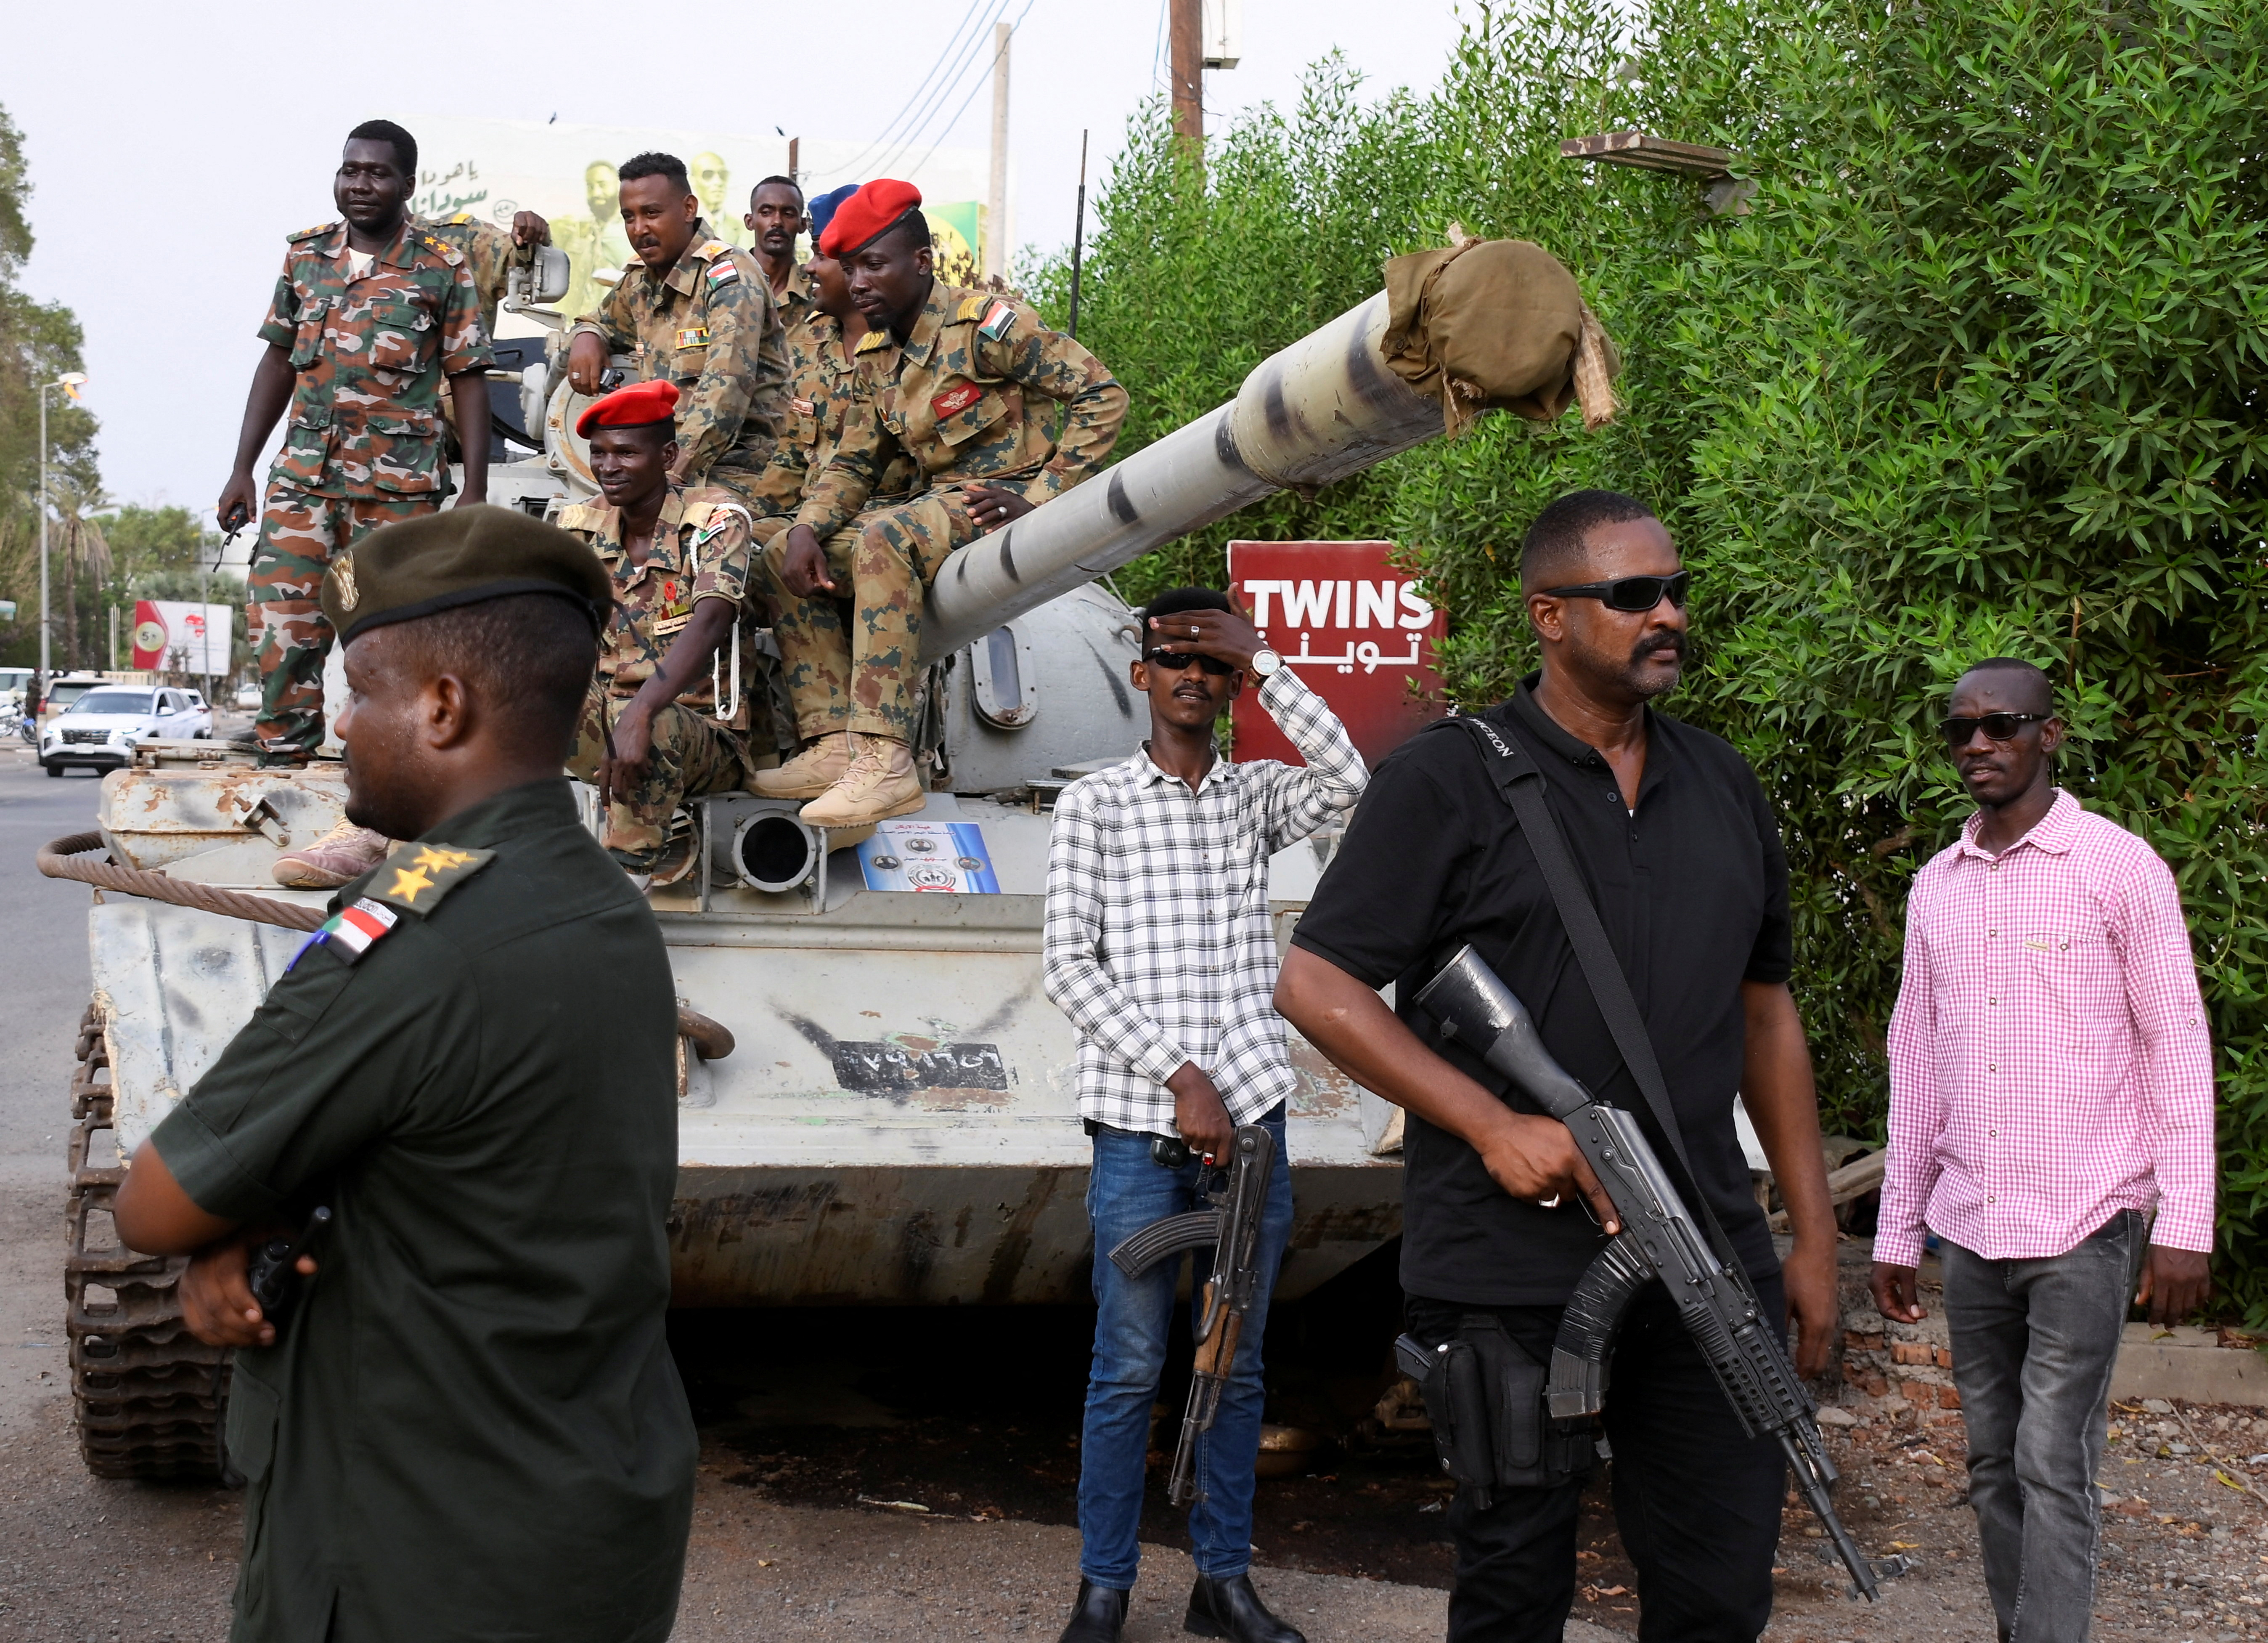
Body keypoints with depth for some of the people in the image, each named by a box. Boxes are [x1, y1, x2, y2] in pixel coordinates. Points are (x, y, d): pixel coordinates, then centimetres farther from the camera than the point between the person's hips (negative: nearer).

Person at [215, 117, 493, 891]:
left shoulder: (444, 269, 0)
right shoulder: (305, 254, 11)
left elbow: (469, 382, 0)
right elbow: (279, 362, 15)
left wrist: (475, 490, -7)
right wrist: (242, 470, 11)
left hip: (400, 485, -4)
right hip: (304, 477, 4)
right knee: (282, 628, -4)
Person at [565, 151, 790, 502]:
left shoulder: (729, 278, -9)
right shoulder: (640, 280, 15)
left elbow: (726, 393, -22)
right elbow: (601, 322, 38)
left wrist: (671, 475, -31)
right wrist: (586, 338, 11)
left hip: (734, 467, -7)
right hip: (665, 462, 7)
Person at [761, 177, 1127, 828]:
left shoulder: (985, 324, -12)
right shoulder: (876, 353, 13)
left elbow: (1102, 395, -14)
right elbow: (855, 462, 15)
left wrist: (1039, 497, -19)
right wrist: (806, 530, -6)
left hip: (1006, 501, -9)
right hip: (939, 504, 9)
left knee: (885, 540, -36)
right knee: (782, 554, 0)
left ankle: (886, 762, -41)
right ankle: (836, 745, -13)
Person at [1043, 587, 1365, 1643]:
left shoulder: (1255, 796, 11)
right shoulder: (1095, 804, 2)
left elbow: (1347, 779, -9)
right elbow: (1068, 963, -5)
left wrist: (1260, 660, -9)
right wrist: (1180, 1077, -12)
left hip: (1247, 1117, 3)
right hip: (1138, 1125, -3)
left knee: (1237, 1365, 9)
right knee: (1129, 1368, 1)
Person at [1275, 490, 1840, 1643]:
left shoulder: (1724, 787, 14)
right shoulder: (1449, 780, -4)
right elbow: (1313, 984, -8)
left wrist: (1814, 1236, 14)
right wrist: (1496, 1124, -16)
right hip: (1513, 1276, -5)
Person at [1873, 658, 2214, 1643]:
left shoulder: (2120, 867, -4)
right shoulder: (1935, 887, 12)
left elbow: (2177, 1048, -5)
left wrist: (2184, 1227, -10)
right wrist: (1897, 1229, 14)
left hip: (2081, 1227, -5)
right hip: (1969, 1229, 5)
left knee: (2053, 1469, -9)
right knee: (1995, 1467, 9)